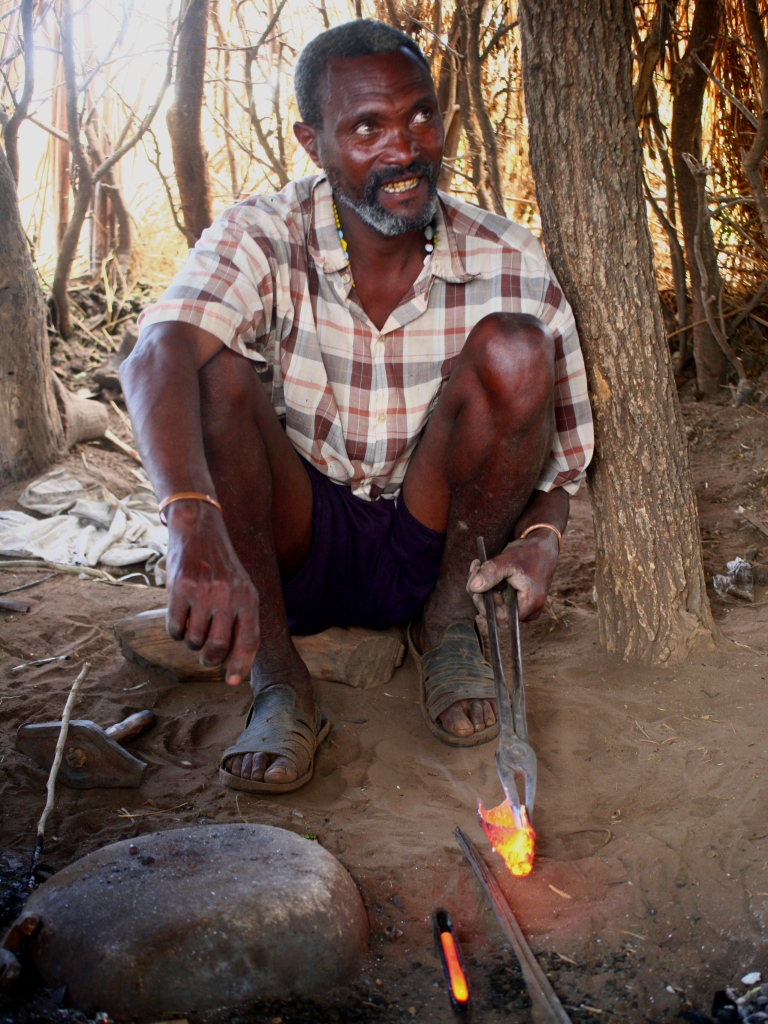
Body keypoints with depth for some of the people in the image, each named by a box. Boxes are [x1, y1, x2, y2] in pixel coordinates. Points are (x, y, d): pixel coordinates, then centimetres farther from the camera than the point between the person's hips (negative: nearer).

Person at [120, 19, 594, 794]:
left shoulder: (509, 265, -10)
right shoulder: (261, 241, -15)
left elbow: (558, 453, -1)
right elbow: (155, 359, -36)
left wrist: (541, 538, -25)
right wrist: (196, 530, -54)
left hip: (433, 550, 1)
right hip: (293, 553, -1)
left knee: (513, 349, -22)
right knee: (216, 369, -27)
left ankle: (449, 622, -5)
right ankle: (278, 681, -19)